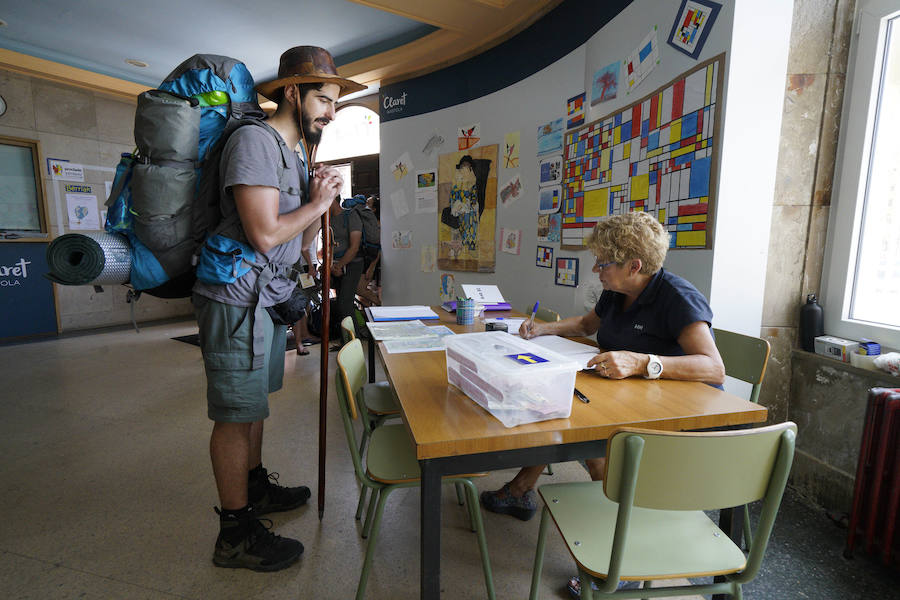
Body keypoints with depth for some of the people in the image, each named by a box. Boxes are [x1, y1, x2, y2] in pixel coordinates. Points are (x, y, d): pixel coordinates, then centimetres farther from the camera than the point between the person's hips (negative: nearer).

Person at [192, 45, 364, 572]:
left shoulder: (296, 155, 17)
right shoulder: (255, 141, -13)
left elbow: (299, 244, 16)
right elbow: (265, 234, -24)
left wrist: (320, 202, 0)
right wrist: (317, 203, -9)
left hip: (270, 297, 10)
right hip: (238, 298, -9)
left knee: (252, 404, 20)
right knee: (236, 414, -1)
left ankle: (256, 487, 36)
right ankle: (236, 533, 14)